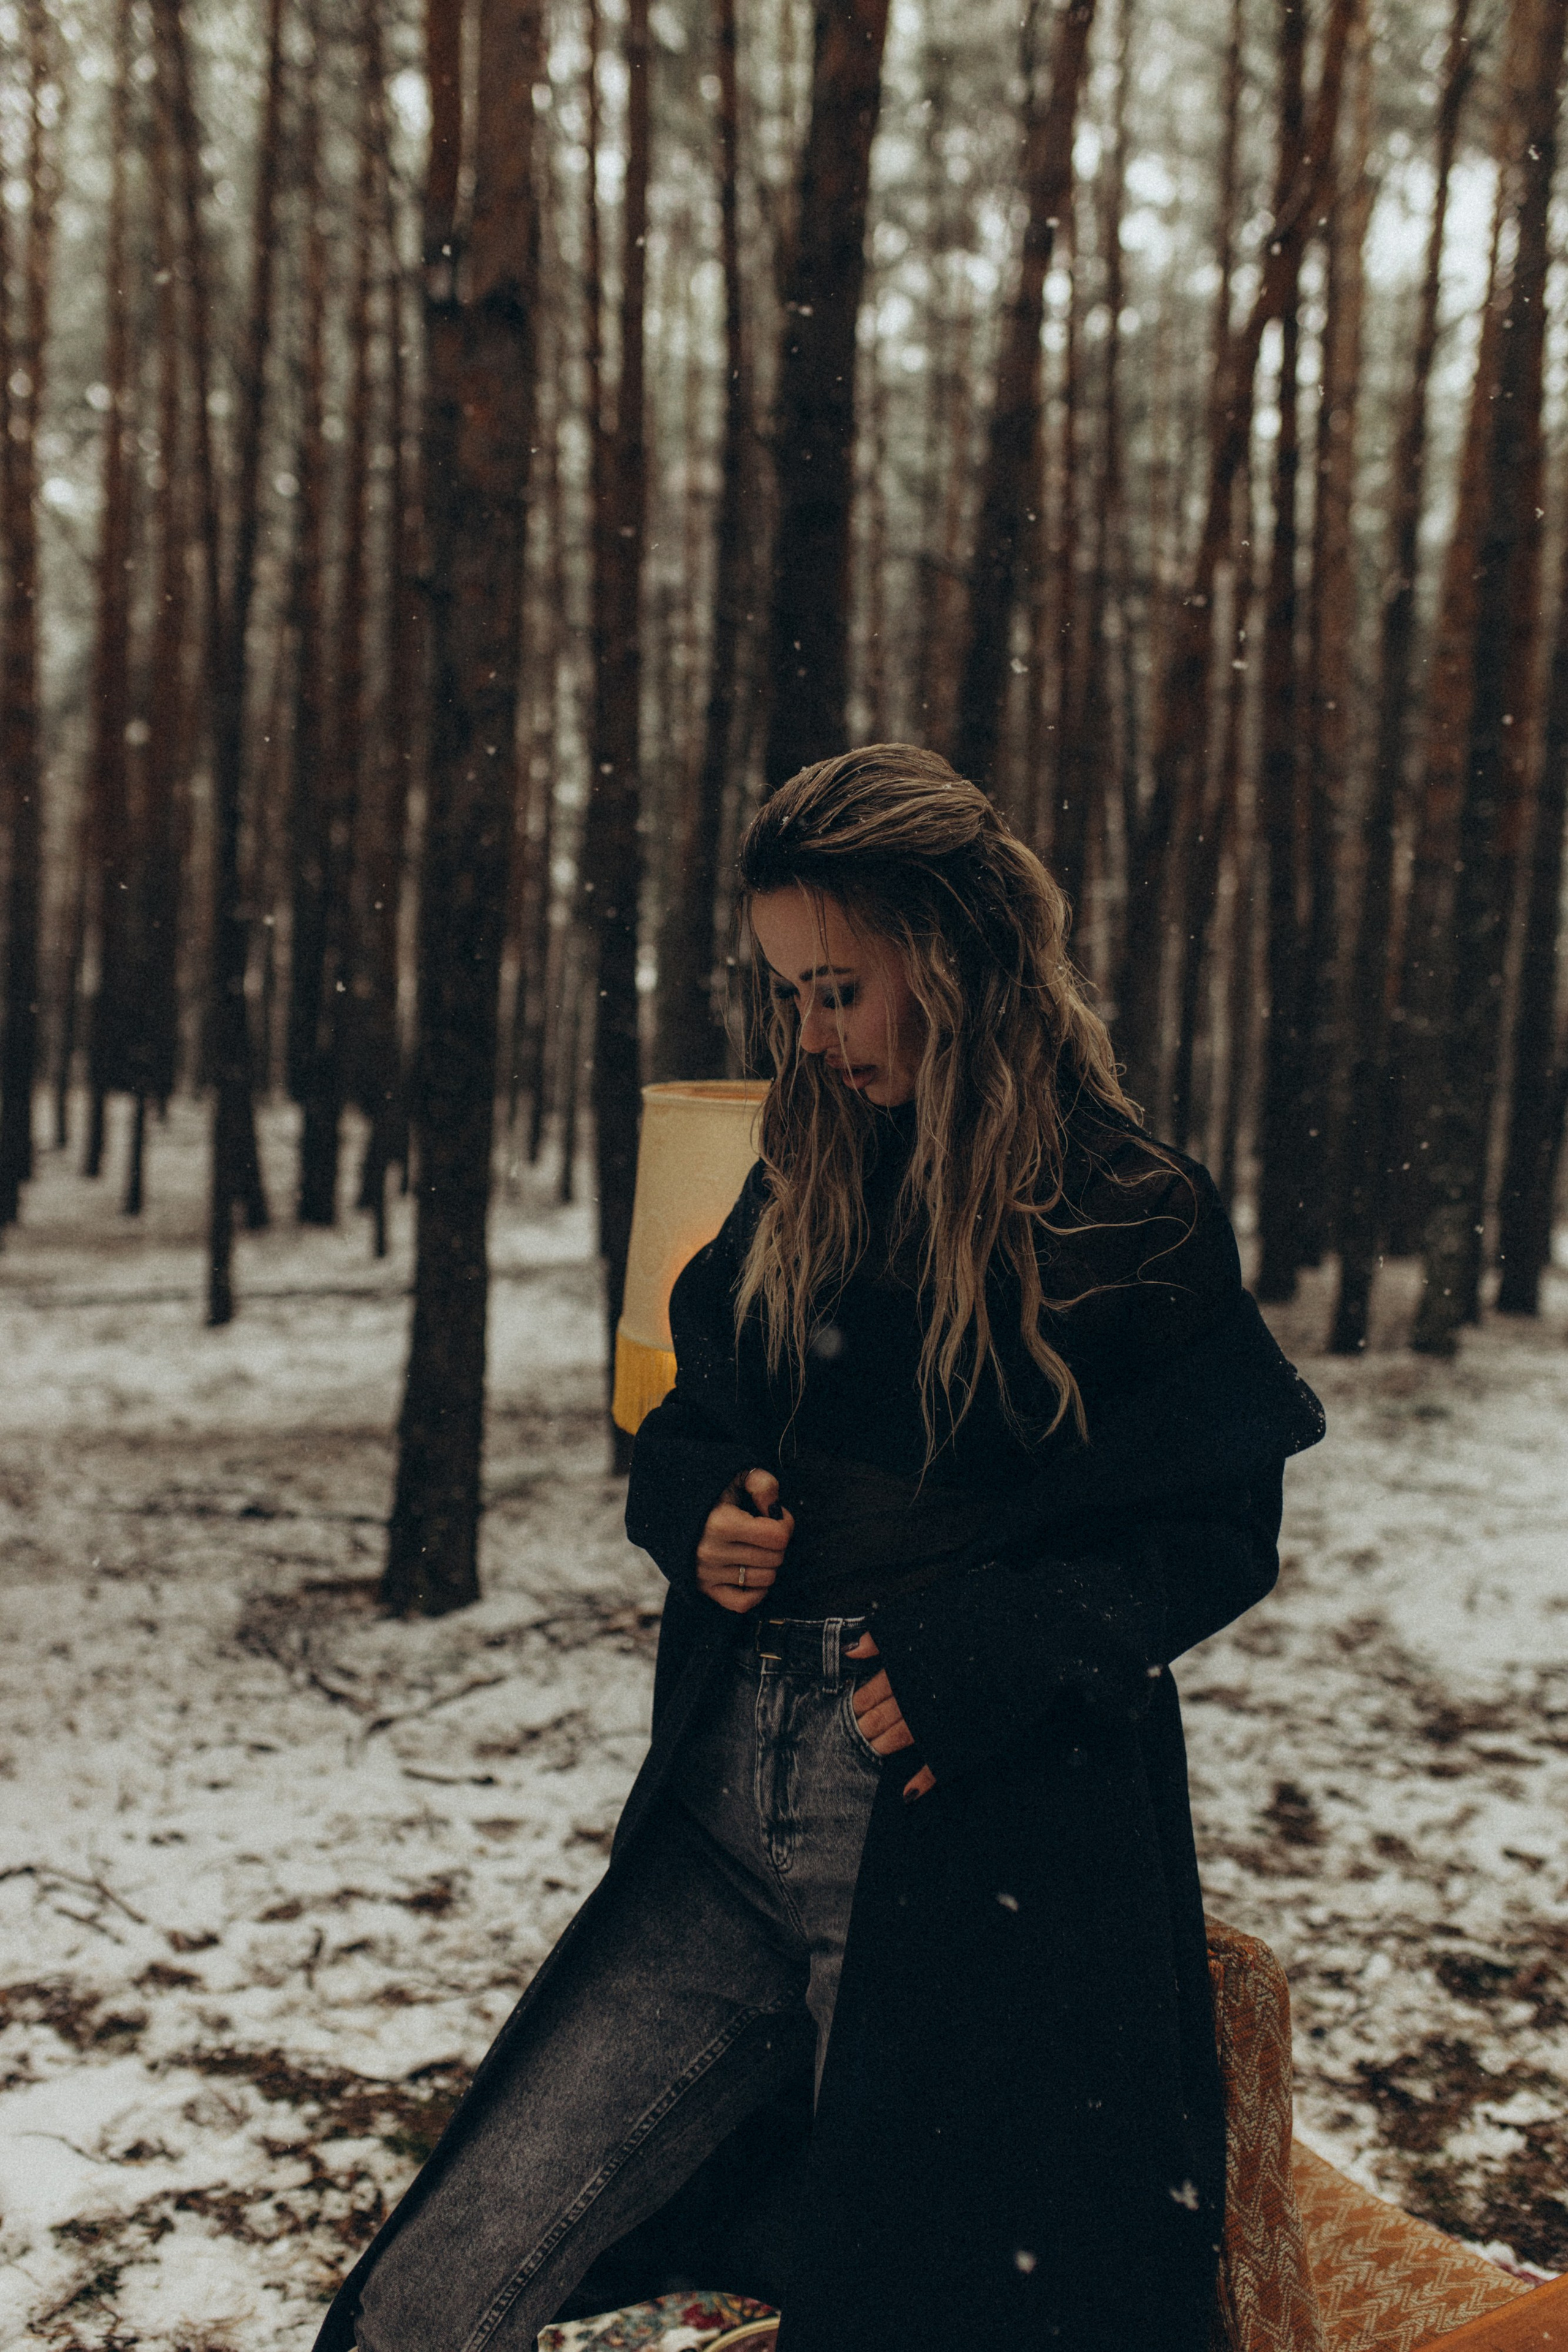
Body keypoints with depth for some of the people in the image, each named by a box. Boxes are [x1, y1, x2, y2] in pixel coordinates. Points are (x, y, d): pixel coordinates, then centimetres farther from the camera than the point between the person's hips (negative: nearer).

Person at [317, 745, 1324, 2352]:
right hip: (731, 1819, 5)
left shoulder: (1138, 1223, -6)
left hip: (983, 1851, -4)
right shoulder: (800, 1189, 10)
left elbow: (1218, 1538, -3)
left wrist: (988, 1646, -17)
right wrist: (696, 1511, -2)